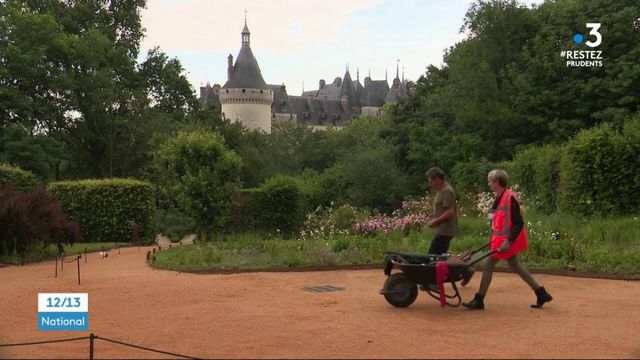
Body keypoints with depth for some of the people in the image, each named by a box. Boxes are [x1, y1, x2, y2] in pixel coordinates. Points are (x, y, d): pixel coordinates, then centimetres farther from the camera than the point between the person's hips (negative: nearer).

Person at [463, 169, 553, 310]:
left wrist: (508, 241, -26)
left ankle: (479, 300, 3)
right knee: (515, 266, 17)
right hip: (500, 239, 10)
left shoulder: (510, 198, -20)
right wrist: (493, 240, 20)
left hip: (506, 239, -10)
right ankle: (541, 294, 24)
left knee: (488, 265, -5)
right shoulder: (499, 197, 9)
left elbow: (519, 224, -21)